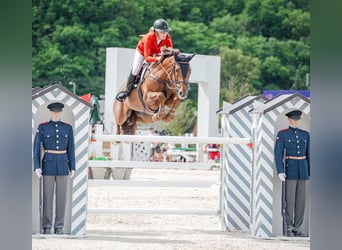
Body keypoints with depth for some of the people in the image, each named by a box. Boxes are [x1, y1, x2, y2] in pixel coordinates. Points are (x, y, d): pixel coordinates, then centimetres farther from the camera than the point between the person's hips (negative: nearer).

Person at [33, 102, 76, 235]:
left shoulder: (67, 128, 6)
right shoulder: (42, 127, -1)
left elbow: (71, 148, 8)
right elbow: (36, 147, -2)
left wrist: (72, 168, 4)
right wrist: (37, 167, -11)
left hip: (63, 164, 2)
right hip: (48, 164, -2)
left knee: (61, 196, 1)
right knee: (48, 195, -1)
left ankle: (59, 227, 7)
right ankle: (47, 227, 5)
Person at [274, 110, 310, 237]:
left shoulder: (305, 134, 11)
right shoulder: (282, 134, -3)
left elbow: (309, 154, 13)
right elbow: (278, 153, -8)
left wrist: (312, 172, 8)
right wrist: (280, 171, -17)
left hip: (303, 169, 4)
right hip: (290, 168, -4)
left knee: (301, 199, 3)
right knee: (290, 199, -5)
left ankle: (298, 228, 9)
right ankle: (288, 228, 1)